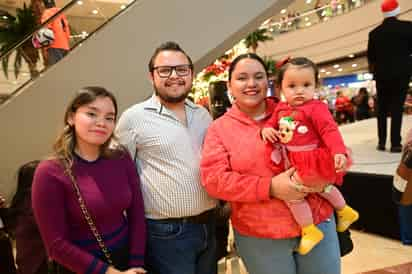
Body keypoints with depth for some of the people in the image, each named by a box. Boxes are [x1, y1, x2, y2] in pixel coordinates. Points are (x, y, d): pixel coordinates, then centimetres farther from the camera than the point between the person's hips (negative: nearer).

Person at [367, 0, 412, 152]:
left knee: (382, 109, 9)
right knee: (396, 108, -2)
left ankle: (381, 142, 9)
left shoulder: (374, 32, 1)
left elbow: (370, 56, 7)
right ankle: (395, 143, -5)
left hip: (381, 75, 2)